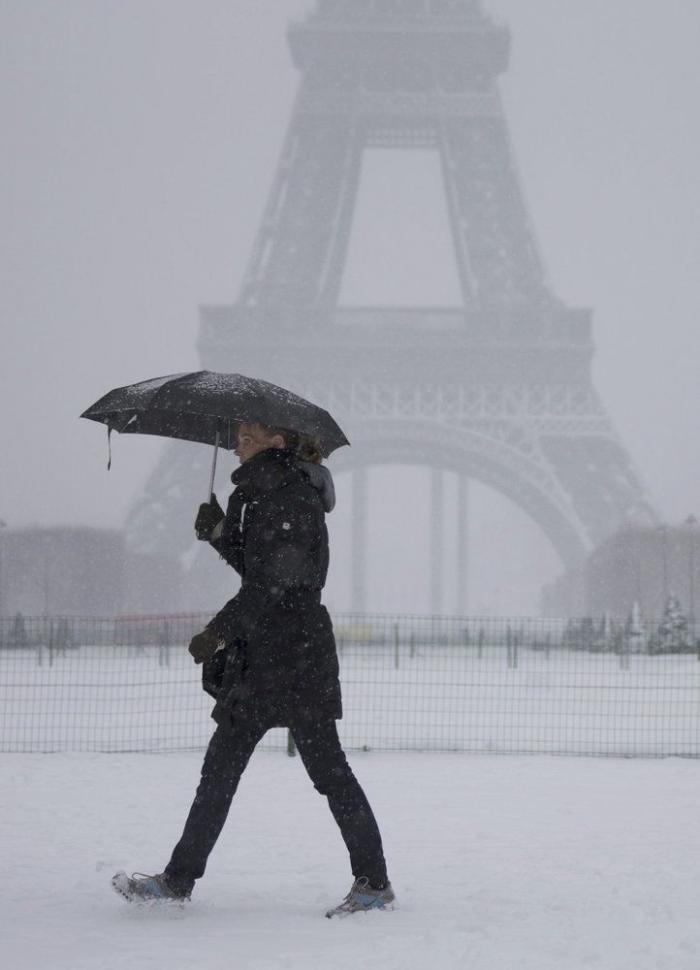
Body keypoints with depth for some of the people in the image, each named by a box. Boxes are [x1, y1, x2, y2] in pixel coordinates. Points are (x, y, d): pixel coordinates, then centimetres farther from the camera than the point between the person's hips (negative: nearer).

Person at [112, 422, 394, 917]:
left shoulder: (291, 497, -14)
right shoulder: (264, 494, 16)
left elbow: (276, 583, -20)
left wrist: (219, 631, -18)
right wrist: (220, 533, 4)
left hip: (296, 657, -10)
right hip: (260, 657, 10)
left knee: (326, 768, -5)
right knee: (221, 767, 10)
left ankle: (375, 883, 2)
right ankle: (179, 879, 14)